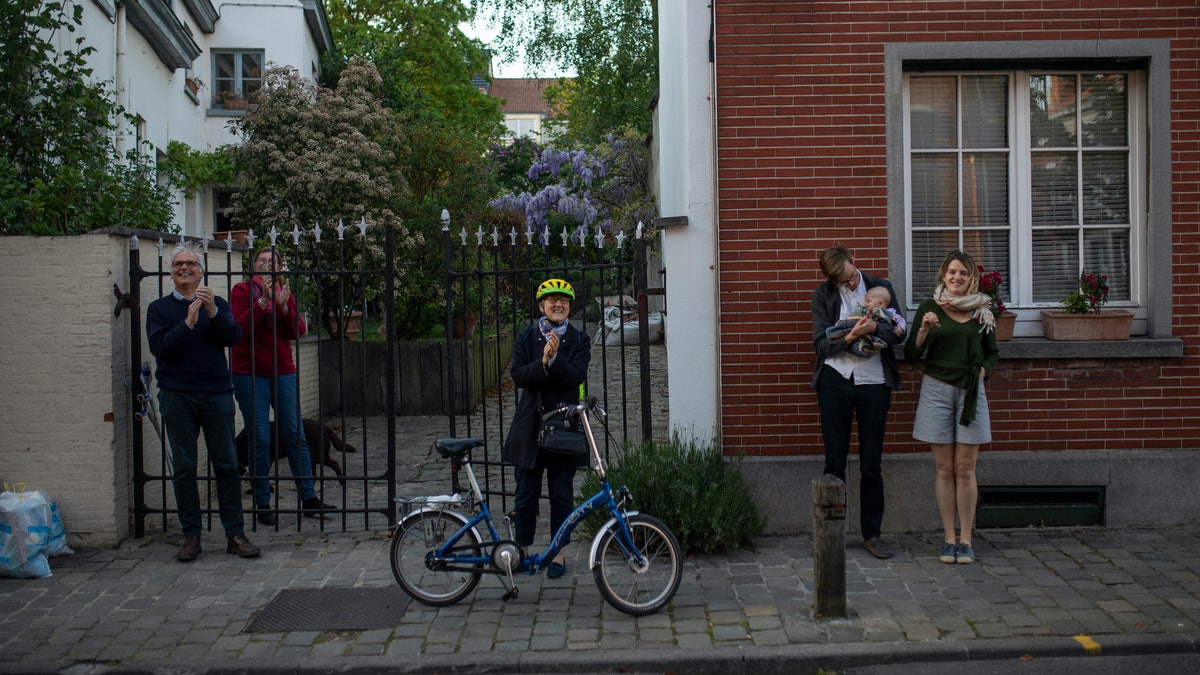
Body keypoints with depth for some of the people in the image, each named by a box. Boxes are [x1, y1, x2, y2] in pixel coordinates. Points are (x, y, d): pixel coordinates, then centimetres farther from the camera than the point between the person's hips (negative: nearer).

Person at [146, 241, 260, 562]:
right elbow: (160, 347, -6)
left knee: (227, 464, 1)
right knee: (184, 468, 2)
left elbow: (234, 337, -3)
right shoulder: (159, 308, 9)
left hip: (217, 393, 1)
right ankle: (191, 536, 10)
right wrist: (188, 322, -17)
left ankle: (235, 534, 6)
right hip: (177, 397, -1)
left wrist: (213, 312, -17)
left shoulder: (217, 304, 12)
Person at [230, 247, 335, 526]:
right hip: (251, 374, -4)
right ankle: (262, 504, 6)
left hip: (283, 372, 4)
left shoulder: (285, 293, 12)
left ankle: (308, 498, 9)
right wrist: (263, 302, -23)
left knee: (295, 436, 4)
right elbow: (239, 328, -16)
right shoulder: (242, 291, -1)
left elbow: (298, 331, 0)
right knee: (260, 440, -2)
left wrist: (284, 307, -15)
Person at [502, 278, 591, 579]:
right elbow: (517, 375, -6)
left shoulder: (579, 340, 4)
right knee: (525, 495, 4)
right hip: (530, 425, 1)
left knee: (562, 495, 6)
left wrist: (554, 358, -27)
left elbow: (576, 377, -11)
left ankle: (558, 554, 17)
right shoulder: (526, 337, 6)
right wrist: (543, 363, -23)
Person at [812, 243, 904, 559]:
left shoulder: (880, 287, 6)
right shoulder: (823, 295, 4)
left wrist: (874, 328, -19)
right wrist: (849, 338, -21)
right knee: (834, 462, 3)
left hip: (874, 382, 0)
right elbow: (820, 343, -3)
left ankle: (872, 533, 15)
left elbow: (899, 333, 1)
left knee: (872, 464, 5)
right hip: (835, 381, 0)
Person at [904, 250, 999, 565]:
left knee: (965, 468, 0)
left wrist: (983, 370, -1)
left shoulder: (982, 311, 8)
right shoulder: (929, 308, 3)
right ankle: (949, 538, 10)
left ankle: (965, 539, 7)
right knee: (944, 468, 3)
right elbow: (911, 355, 1)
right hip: (936, 389, -1)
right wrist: (923, 330, -15)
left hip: (970, 392, 1)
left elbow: (992, 353, 18)